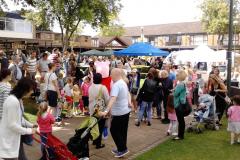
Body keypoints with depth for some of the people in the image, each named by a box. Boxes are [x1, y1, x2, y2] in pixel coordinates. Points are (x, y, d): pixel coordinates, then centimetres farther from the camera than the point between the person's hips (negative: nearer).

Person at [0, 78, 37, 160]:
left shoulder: (18, 99, 5)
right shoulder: (13, 101, -27)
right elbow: (11, 124, -26)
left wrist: (31, 125, 10)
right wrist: (28, 130, -16)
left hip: (16, 138, 10)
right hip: (9, 140, -10)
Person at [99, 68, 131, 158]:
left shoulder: (116, 85, -23)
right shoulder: (124, 83, 8)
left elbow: (113, 99, -37)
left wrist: (106, 111, -44)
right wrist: (128, 102, 40)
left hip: (119, 113, -9)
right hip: (126, 111, 9)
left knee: (114, 130, 3)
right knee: (123, 131, 16)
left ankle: (123, 149, 8)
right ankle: (121, 149, 27)